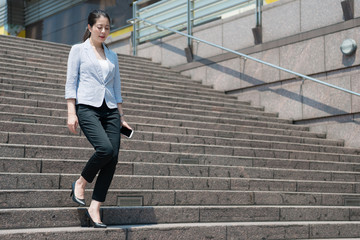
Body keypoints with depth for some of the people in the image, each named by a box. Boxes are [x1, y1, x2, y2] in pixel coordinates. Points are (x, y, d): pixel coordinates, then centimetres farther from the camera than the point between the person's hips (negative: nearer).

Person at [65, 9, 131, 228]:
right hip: (87, 107, -5)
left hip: (110, 110, 5)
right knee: (105, 149, -26)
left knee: (113, 158, -9)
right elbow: (71, 82, 0)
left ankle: (95, 208, -2)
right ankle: (80, 183, 1)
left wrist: (121, 116, 14)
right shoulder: (78, 50, 6)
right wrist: (71, 112, -10)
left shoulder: (112, 56, 18)